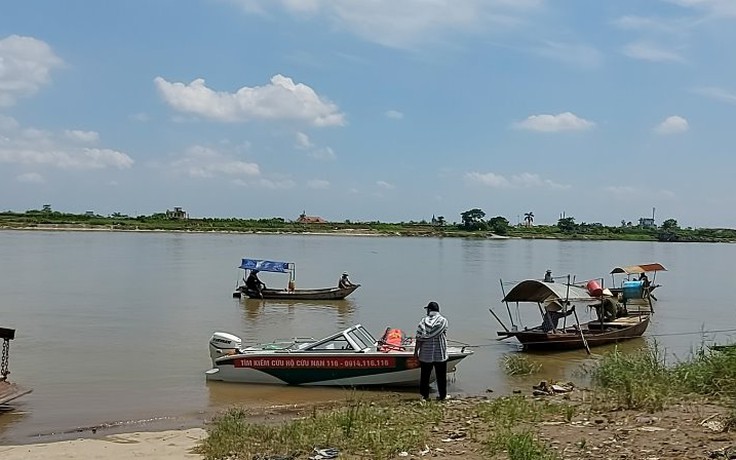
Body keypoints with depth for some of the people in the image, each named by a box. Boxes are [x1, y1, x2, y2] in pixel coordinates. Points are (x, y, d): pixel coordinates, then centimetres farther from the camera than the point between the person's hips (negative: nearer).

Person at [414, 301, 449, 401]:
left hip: (425, 354, 0)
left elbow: (419, 338, -9)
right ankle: (442, 395, 15)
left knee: (424, 376, 10)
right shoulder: (443, 320, -3)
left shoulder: (423, 321, -4)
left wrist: (416, 351, -2)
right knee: (441, 376, 10)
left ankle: (424, 395, 12)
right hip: (440, 354, 0)